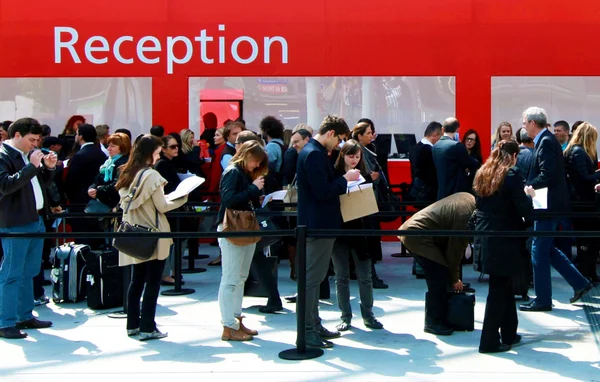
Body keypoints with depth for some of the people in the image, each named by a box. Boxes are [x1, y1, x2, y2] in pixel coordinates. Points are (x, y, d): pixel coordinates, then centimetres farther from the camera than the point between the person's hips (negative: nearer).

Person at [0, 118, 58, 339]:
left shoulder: (31, 154, 14)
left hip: (36, 220, 8)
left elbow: (43, 183, 23)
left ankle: (25, 316, 24)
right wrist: (31, 166, -25)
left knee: (28, 272, 15)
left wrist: (49, 167, 3)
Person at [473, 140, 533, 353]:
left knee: (504, 287, 18)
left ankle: (509, 334, 26)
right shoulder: (512, 174, -13)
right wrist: (528, 196, 6)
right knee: (499, 290, 1)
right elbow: (524, 209, -15)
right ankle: (489, 341, 4)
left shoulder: (482, 174, 9)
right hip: (504, 239, -7)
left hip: (485, 235, 7)